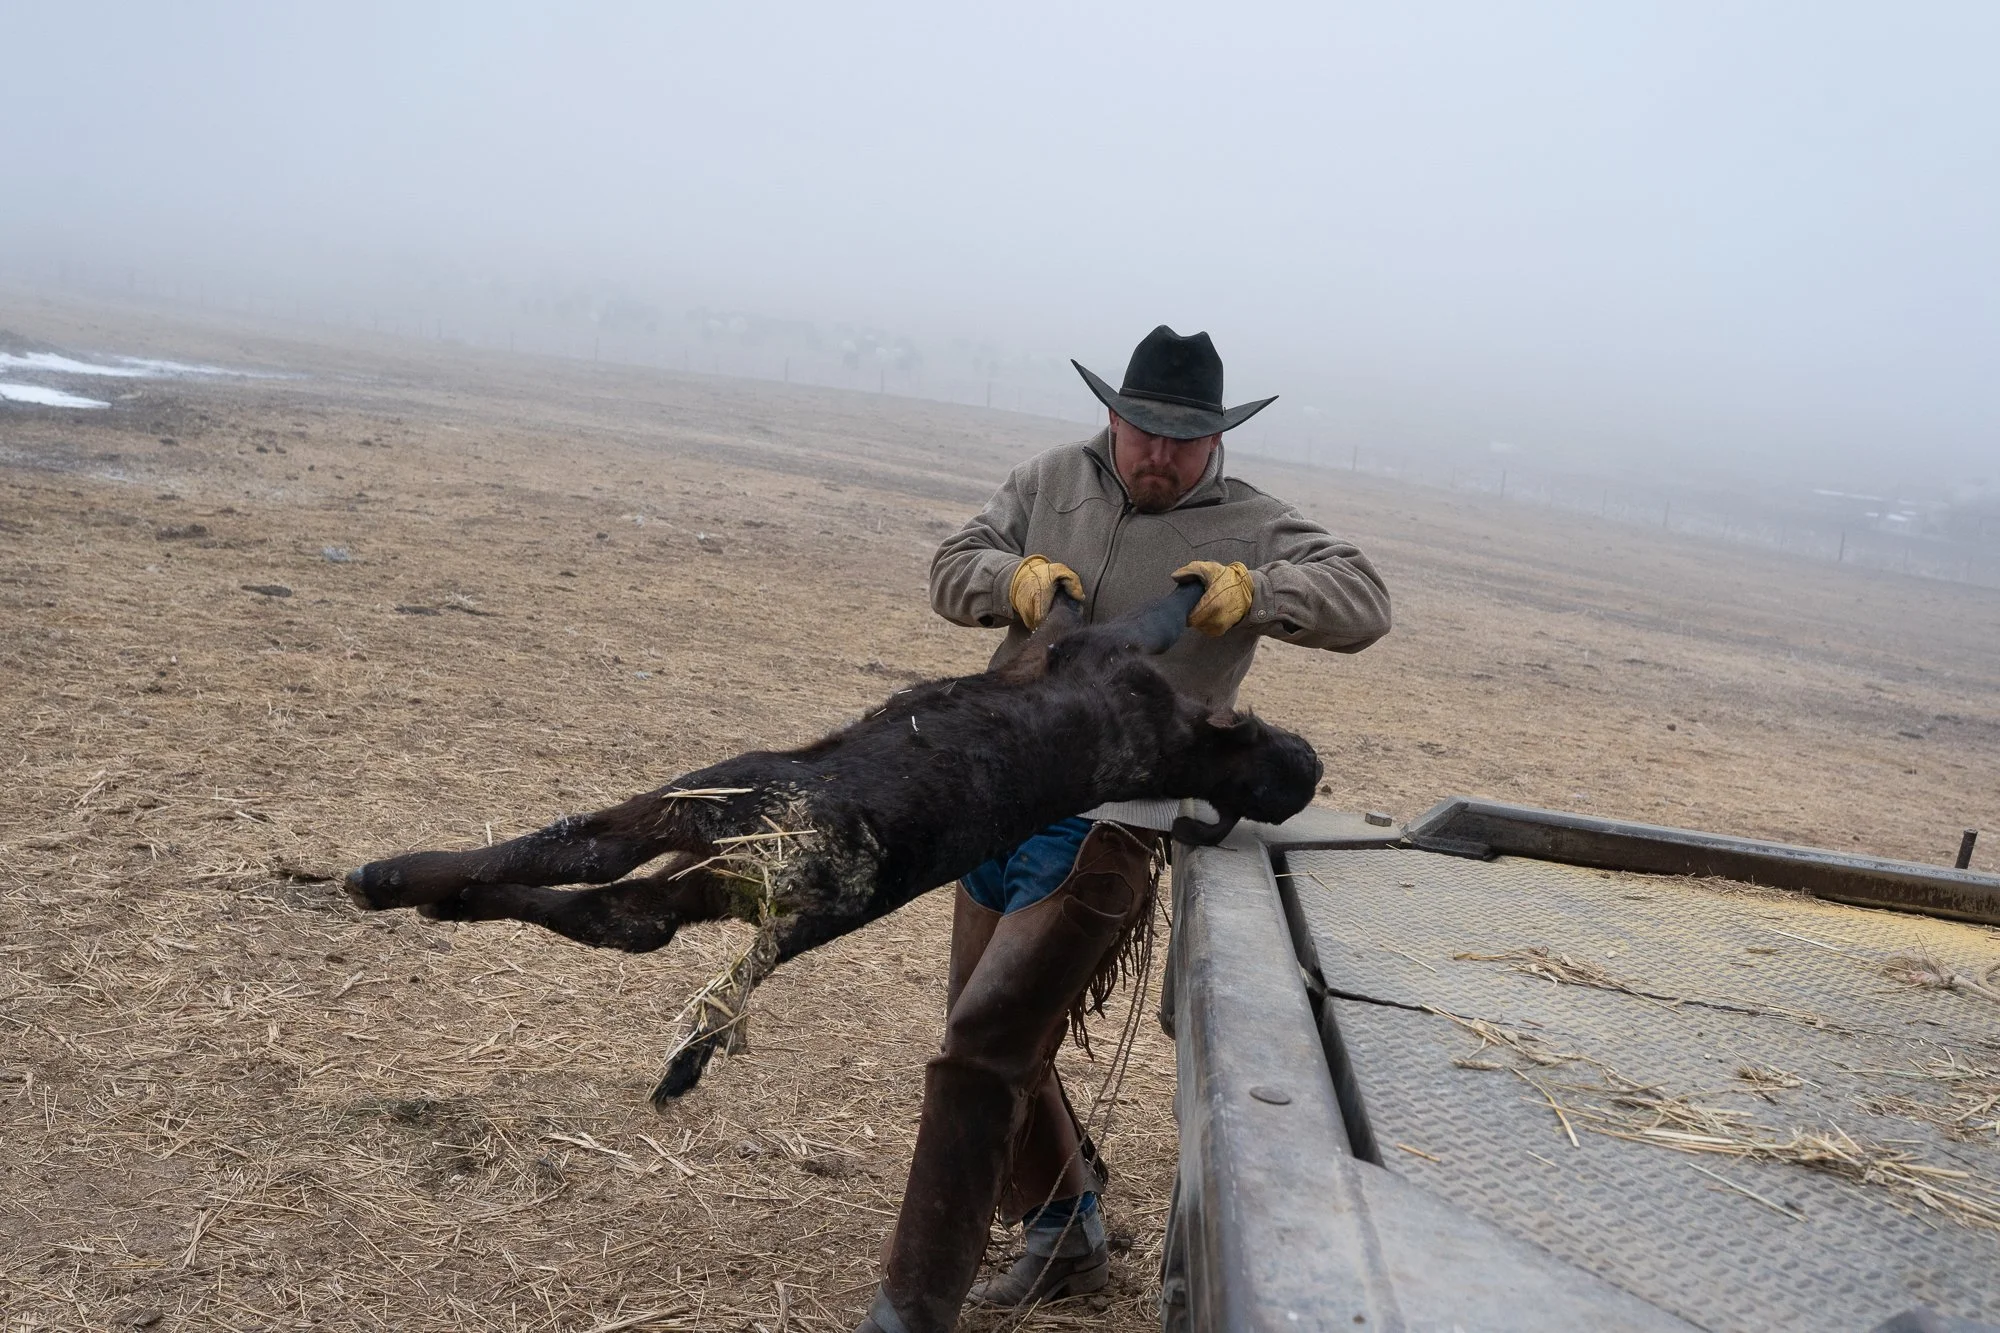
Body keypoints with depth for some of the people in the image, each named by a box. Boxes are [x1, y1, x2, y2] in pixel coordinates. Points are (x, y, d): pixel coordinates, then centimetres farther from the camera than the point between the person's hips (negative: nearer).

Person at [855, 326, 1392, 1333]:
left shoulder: (1250, 528, -3)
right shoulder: (1051, 482, 7)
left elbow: (1364, 604, -10)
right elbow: (952, 568, 7)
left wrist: (1252, 592, -27)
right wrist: (1014, 577, -15)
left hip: (1103, 832, -6)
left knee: (980, 1051, -13)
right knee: (1000, 1046, 18)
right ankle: (1065, 1238, 39)